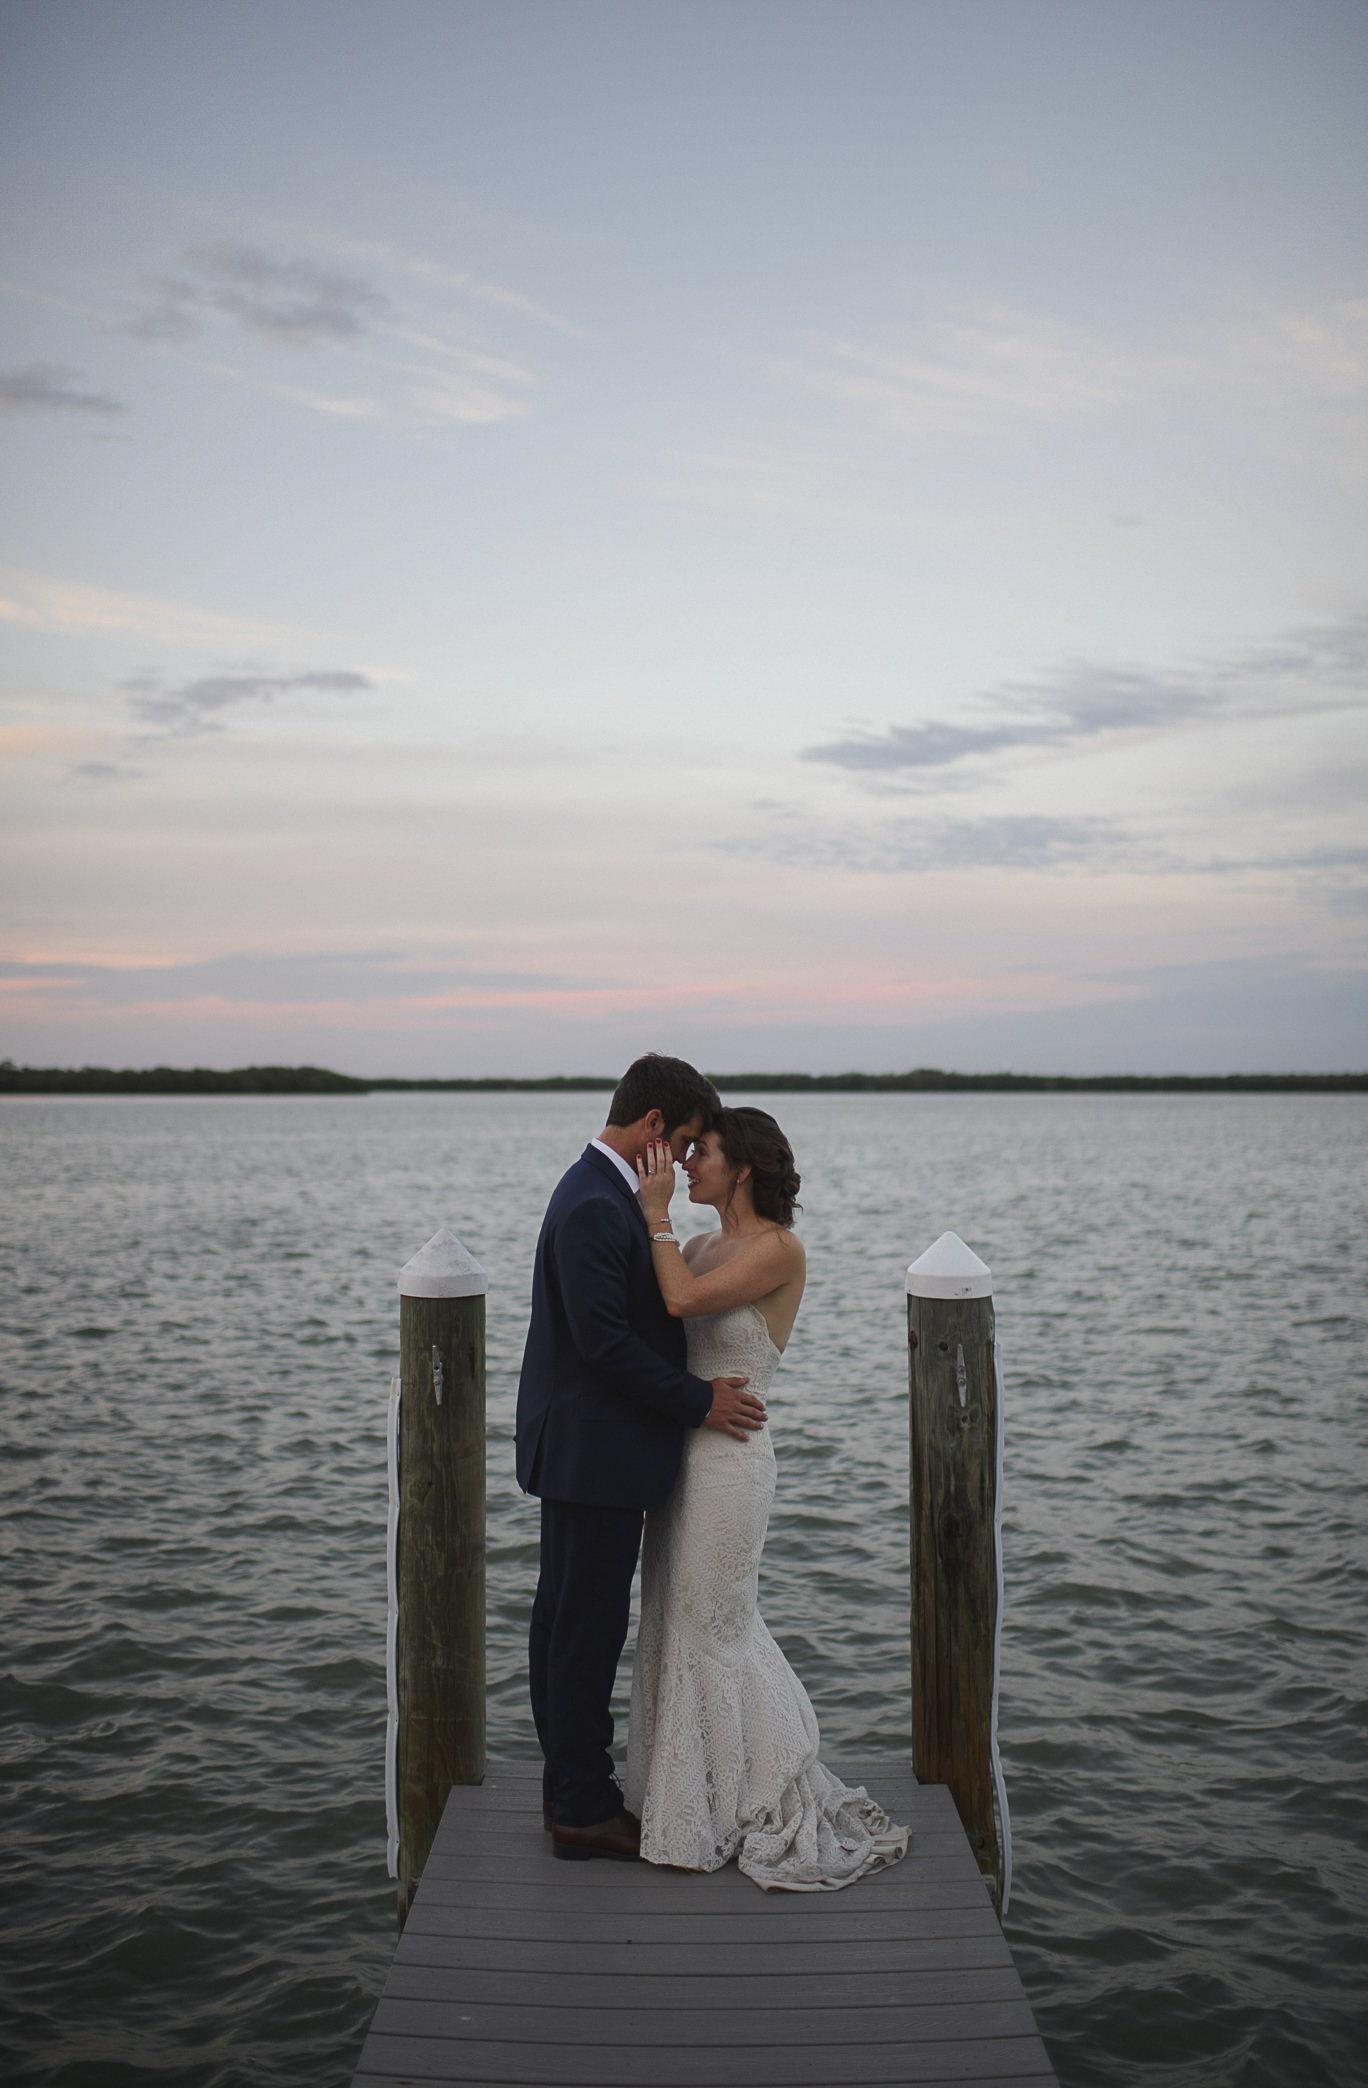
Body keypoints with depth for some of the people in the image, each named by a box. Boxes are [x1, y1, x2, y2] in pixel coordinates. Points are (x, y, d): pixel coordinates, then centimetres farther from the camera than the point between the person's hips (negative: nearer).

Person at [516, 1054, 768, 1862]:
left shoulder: (601, 1191, 12)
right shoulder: (595, 1206, -21)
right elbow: (604, 1338, -24)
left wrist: (697, 1387, 12)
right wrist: (699, 1401, -16)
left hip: (582, 1446, 11)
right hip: (595, 1451, -11)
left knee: (565, 1617, 18)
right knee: (588, 1625, 0)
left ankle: (568, 1784, 30)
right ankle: (585, 1810, 11)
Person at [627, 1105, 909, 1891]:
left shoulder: (780, 1249, -14)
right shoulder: (703, 1245, 10)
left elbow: (684, 1301, -24)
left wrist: (656, 1212, -16)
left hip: (730, 1458, -8)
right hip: (682, 1451, 8)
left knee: (712, 1632, 3)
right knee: (685, 1626, 16)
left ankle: (734, 1810, 21)